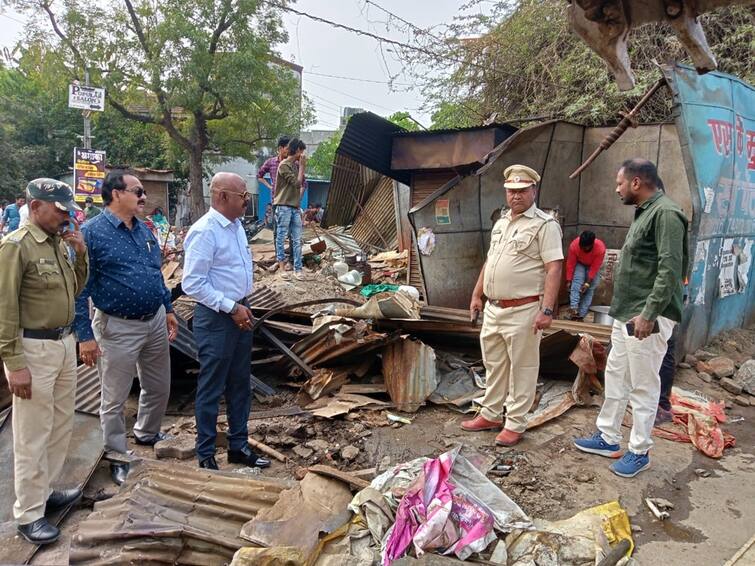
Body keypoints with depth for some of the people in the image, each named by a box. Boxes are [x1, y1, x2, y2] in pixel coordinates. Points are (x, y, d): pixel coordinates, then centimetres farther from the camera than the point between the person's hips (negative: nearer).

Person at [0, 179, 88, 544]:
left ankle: (45, 491, 33)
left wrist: (80, 252, 2)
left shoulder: (59, 243, 7)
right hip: (34, 349, -8)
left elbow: (75, 289, 17)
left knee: (61, 427, 17)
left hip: (64, 343, 8)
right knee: (33, 436, 2)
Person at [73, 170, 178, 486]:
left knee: (159, 387, 20)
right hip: (118, 329, -7)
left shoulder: (144, 230, 8)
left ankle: (147, 434, 45)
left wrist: (168, 309, 17)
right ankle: (118, 457, 26)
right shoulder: (92, 232, -14)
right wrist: (85, 336, -16)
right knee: (115, 400, 8)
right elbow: (80, 289, -14)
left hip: (156, 323, 7)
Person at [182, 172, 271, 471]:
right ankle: (205, 455, 21)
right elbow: (192, 283, -22)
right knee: (211, 390, 5)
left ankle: (239, 446, 32)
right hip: (215, 319, -8)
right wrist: (231, 307, -19)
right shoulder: (205, 231, -19)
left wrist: (243, 307, 12)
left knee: (240, 384, 17)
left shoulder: (236, 225, 8)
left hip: (240, 313, 9)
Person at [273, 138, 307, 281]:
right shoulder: (284, 165, -8)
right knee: (281, 237, 0)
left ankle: (297, 269, 6)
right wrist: (302, 166, -9)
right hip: (284, 207, -7)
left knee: (297, 240, 3)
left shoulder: (296, 165, 15)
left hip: (295, 207, 7)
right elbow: (297, 183, -14)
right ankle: (281, 266, 8)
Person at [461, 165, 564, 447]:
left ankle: (515, 424, 15)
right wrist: (476, 294, 21)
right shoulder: (501, 223, 16)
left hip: (523, 311, -8)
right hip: (493, 308, 8)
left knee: (521, 368, 3)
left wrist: (547, 310, -23)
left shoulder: (544, 224, -9)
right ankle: (490, 415, 31)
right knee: (493, 365, 17)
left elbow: (554, 269, -16)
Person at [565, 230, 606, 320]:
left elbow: (595, 268, -28)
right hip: (579, 264, 0)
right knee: (576, 282, -24)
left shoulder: (600, 248, -35)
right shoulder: (574, 245, -33)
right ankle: (573, 308, -35)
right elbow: (570, 264, -23)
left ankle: (581, 315, -8)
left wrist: (588, 283, -29)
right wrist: (568, 280, -21)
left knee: (590, 289, -8)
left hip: (593, 266, 0)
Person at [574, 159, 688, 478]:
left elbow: (670, 270, -22)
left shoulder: (666, 213, -14)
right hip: (626, 315, 10)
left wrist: (649, 314, -24)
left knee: (643, 387, 1)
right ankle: (608, 438, 29)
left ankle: (639, 452, 14)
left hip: (647, 319, -10)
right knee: (615, 377, 16)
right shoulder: (644, 213, 16)